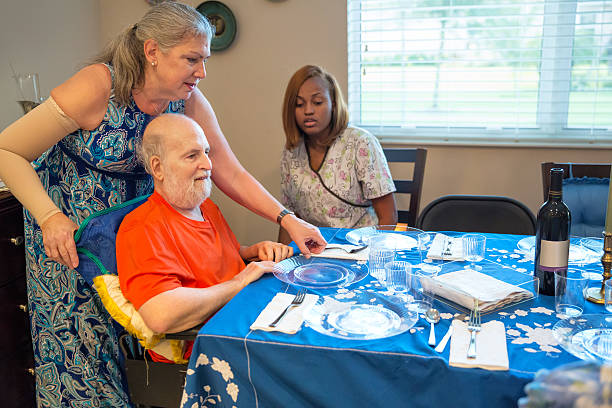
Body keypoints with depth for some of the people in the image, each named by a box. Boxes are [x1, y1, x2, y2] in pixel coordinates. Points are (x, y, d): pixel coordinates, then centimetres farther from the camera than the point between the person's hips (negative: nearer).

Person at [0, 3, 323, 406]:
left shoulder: (189, 101, -13)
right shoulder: (97, 87, -27)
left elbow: (230, 173, -9)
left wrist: (288, 219, -17)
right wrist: (51, 218, -30)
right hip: (68, 228, -4)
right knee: (78, 342, 5)